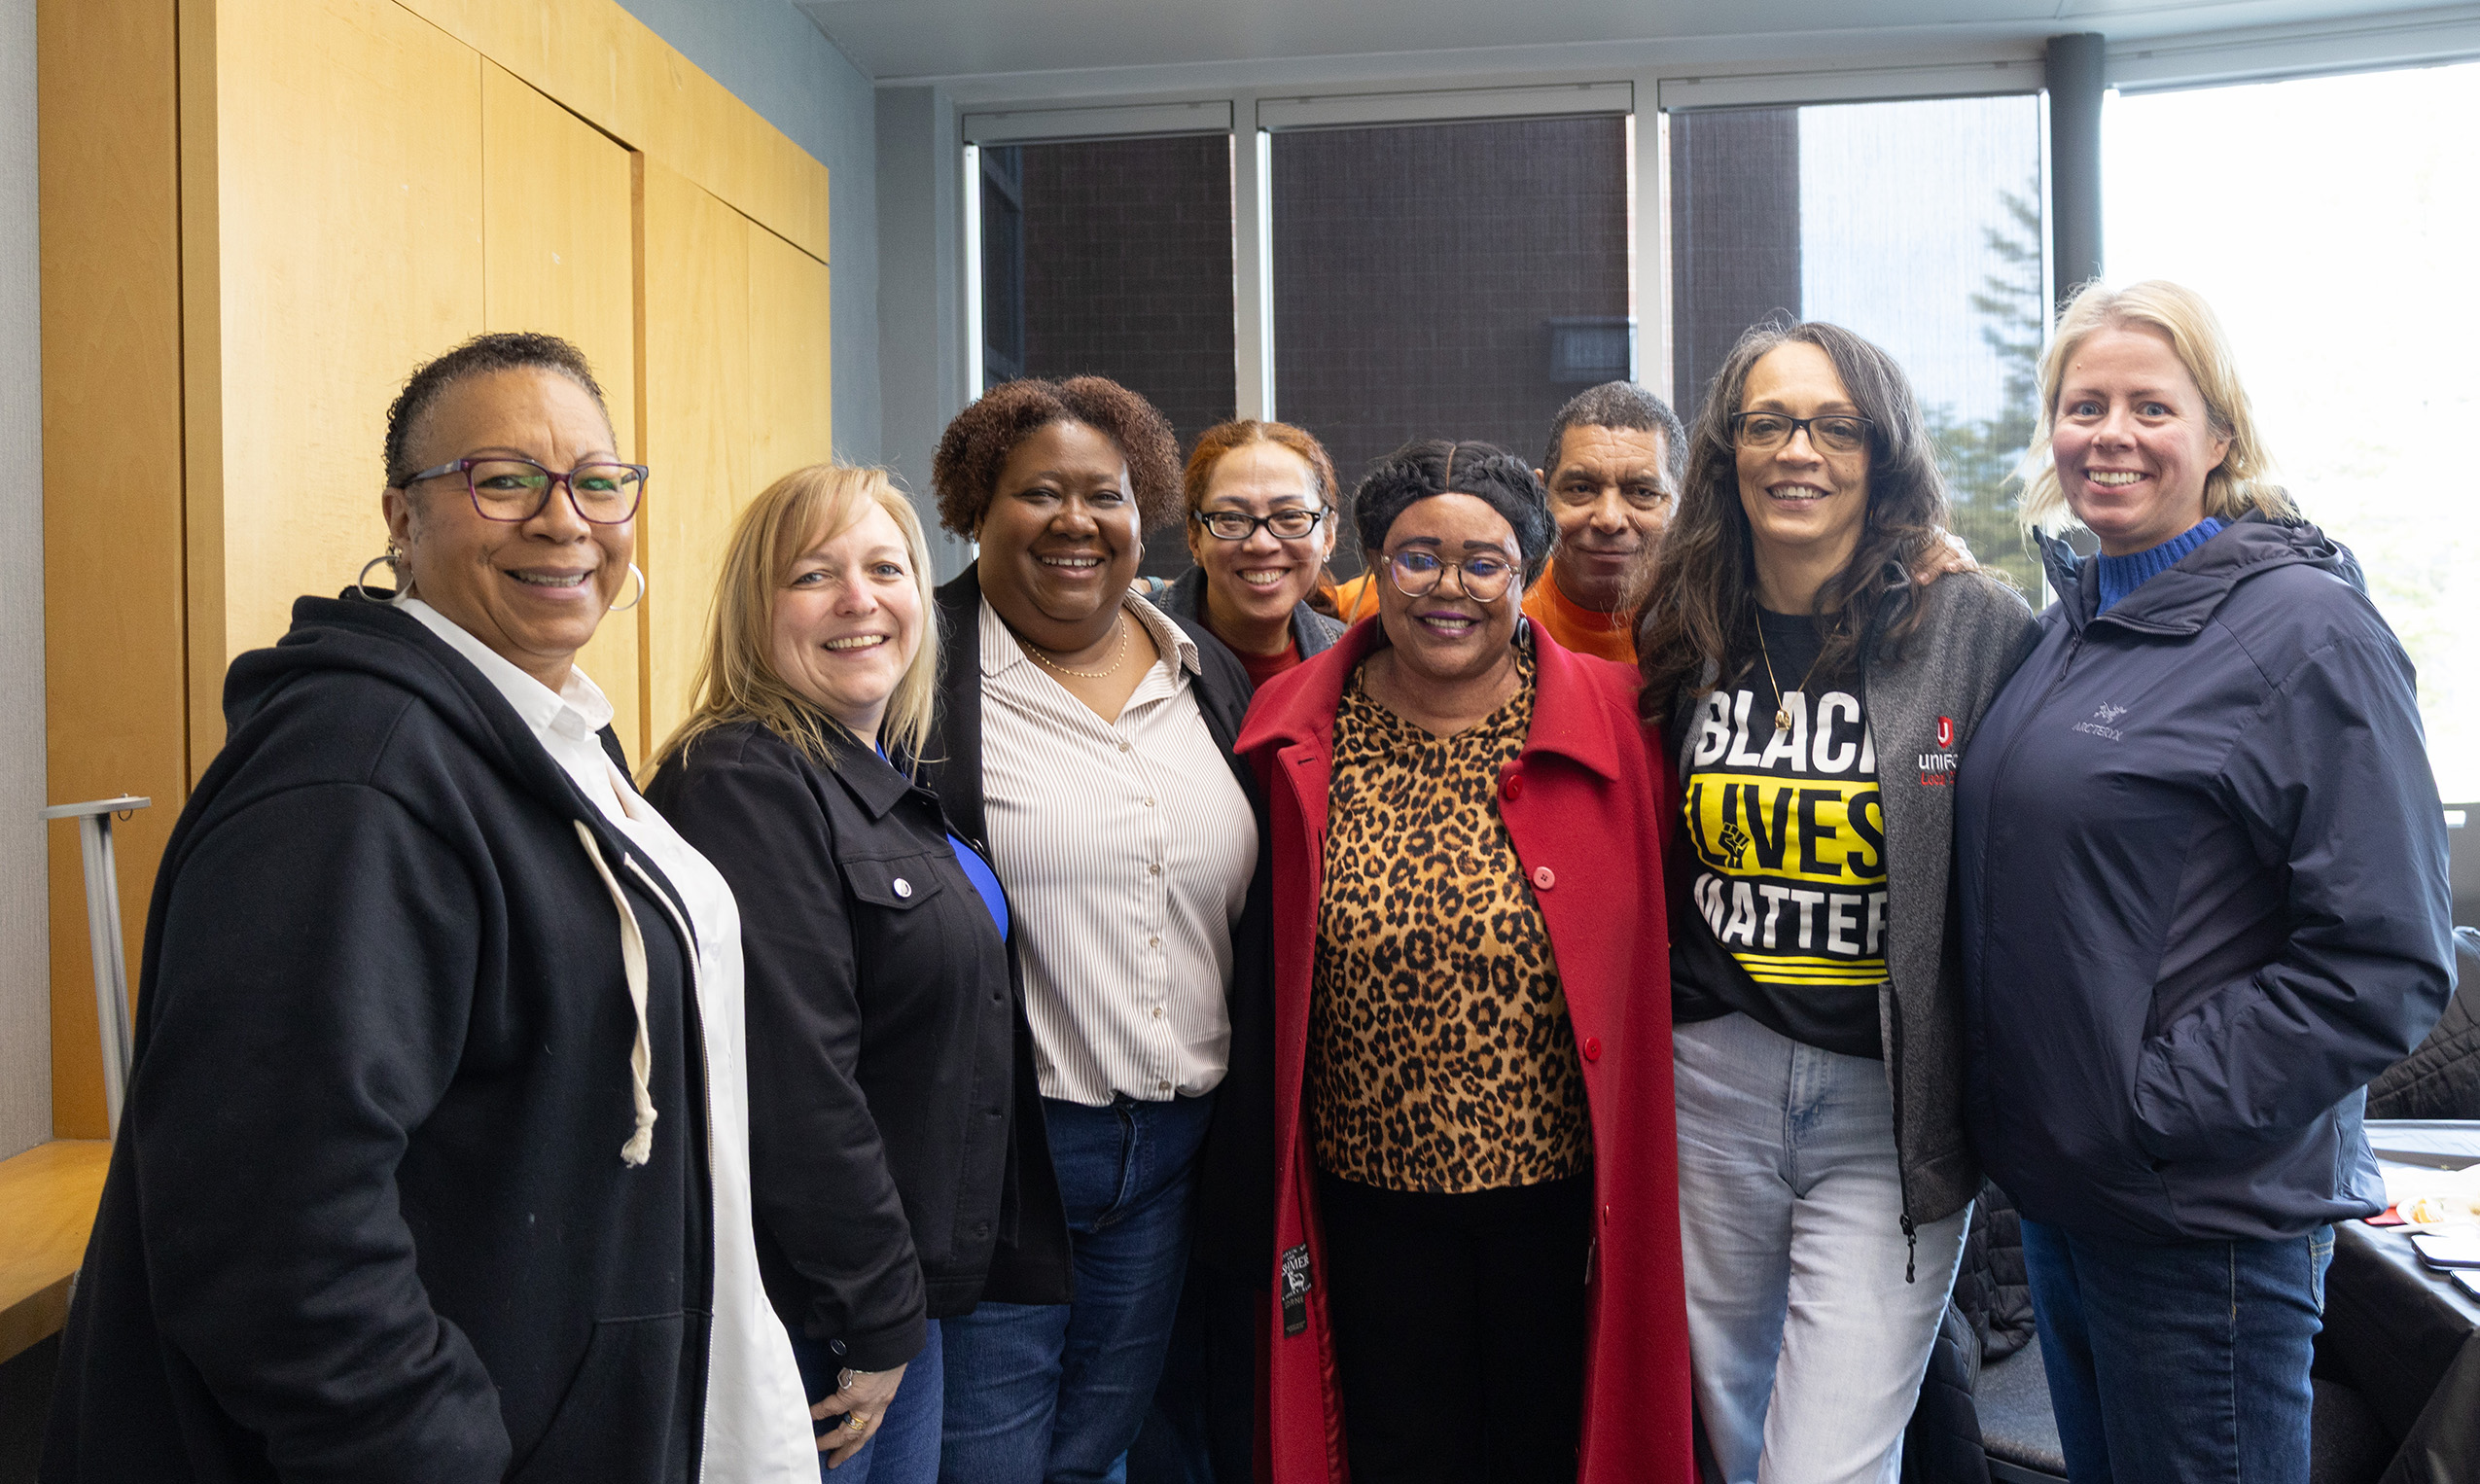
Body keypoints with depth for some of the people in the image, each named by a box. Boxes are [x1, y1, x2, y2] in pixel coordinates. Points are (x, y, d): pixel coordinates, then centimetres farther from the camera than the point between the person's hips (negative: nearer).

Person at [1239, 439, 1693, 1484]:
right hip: (1371, 1188, 1)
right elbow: (1273, 962, 5)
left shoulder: (1612, 718, -6)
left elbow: (1654, 928, 1)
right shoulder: (1297, 731, -2)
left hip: (1563, 1185, -1)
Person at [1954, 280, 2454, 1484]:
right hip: (2053, 1184, 7)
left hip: (2206, 1215, -7)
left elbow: (2386, 962, -17)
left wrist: (2155, 1107, -18)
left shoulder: (2307, 630, -12)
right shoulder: (2064, 629, 8)